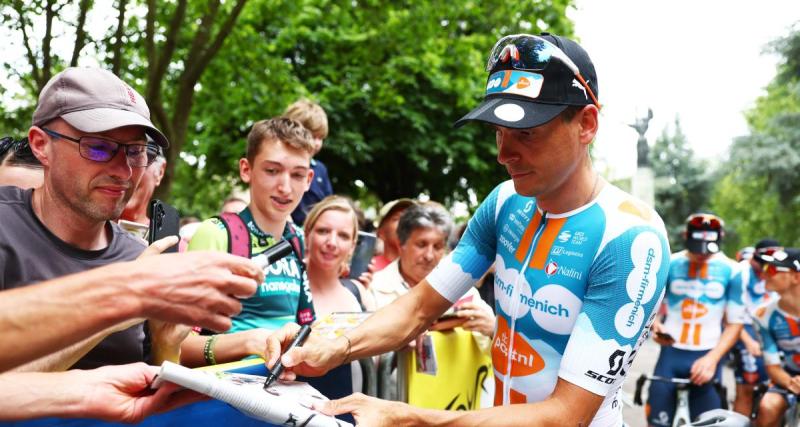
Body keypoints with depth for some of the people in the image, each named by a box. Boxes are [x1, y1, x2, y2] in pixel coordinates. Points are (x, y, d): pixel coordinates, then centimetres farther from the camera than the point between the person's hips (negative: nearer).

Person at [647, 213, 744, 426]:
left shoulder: (731, 271, -2)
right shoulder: (669, 264, -1)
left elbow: (735, 323, 1)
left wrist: (712, 358, -11)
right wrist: (656, 327, -14)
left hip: (706, 358, 0)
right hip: (671, 354, 0)